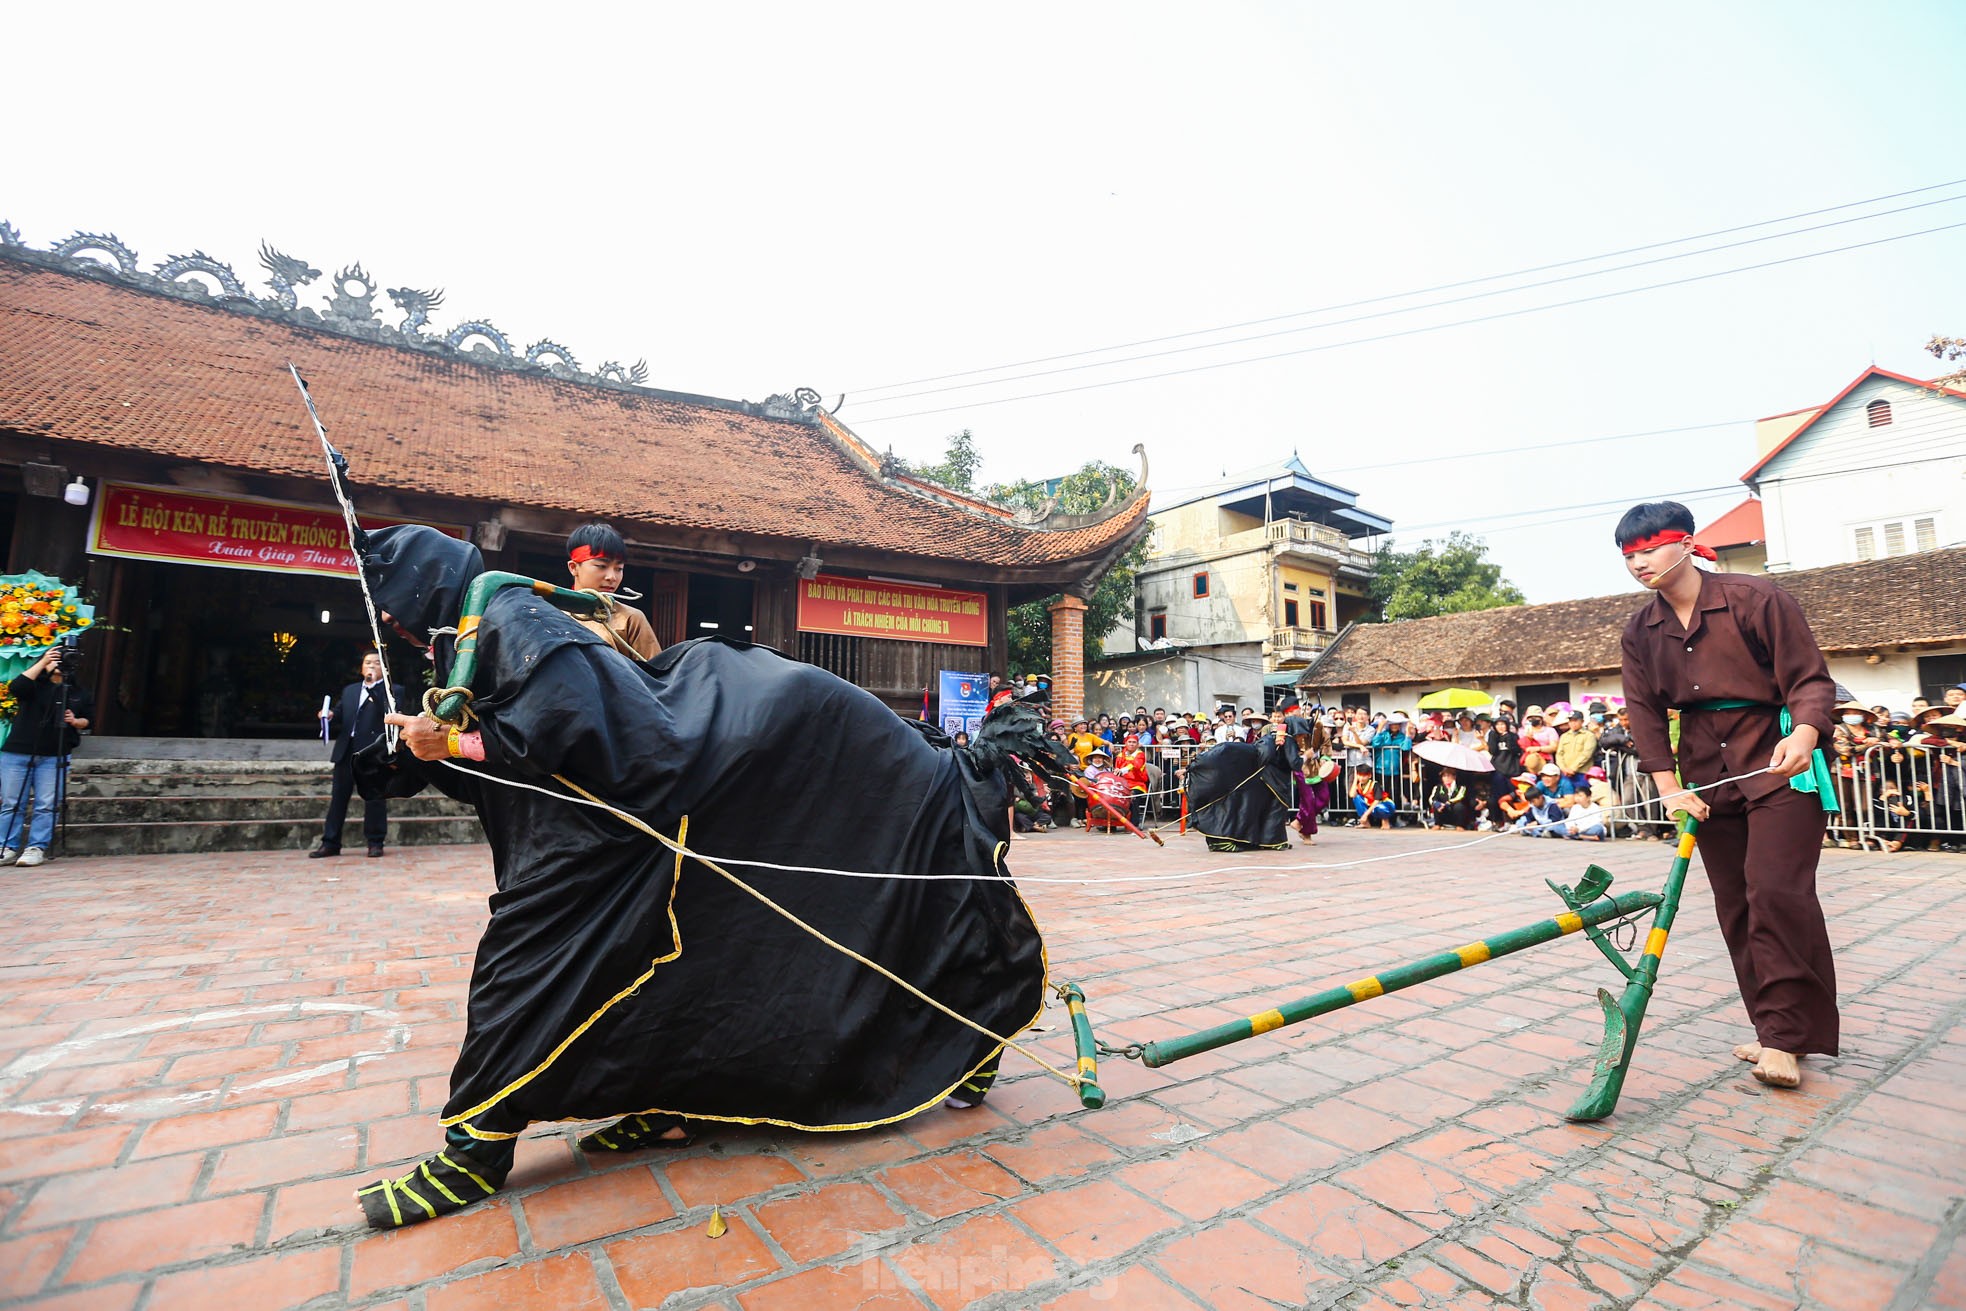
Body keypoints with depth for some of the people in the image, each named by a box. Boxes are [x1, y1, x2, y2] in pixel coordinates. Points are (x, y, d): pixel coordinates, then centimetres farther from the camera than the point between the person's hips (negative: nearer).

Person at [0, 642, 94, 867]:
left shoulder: (78, 691, 12)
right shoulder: (35, 685, 4)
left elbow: (87, 719, 16)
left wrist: (76, 721, -7)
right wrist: (42, 662, -17)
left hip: (53, 757, 1)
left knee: (46, 806, -4)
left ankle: (36, 849, 0)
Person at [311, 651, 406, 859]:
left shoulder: (393, 691, 4)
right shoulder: (349, 691, 22)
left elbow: (391, 713, -12)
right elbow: (339, 713, 21)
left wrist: (374, 688, -15)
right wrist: (329, 715, -1)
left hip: (373, 752, -5)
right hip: (346, 750, 5)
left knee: (374, 797, -2)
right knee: (338, 796, 7)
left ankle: (375, 842, 6)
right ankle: (330, 843, 14)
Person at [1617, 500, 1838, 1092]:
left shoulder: (1755, 598, -9)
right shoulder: (1640, 631, 4)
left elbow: (1810, 677, -10)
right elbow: (1645, 712, 3)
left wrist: (1802, 736, -29)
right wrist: (1669, 787, -5)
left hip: (1778, 764, -5)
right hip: (1708, 776, 5)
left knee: (1777, 891, -13)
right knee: (1734, 905, 7)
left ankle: (1784, 1036, -4)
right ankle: (1776, 1029, 18)